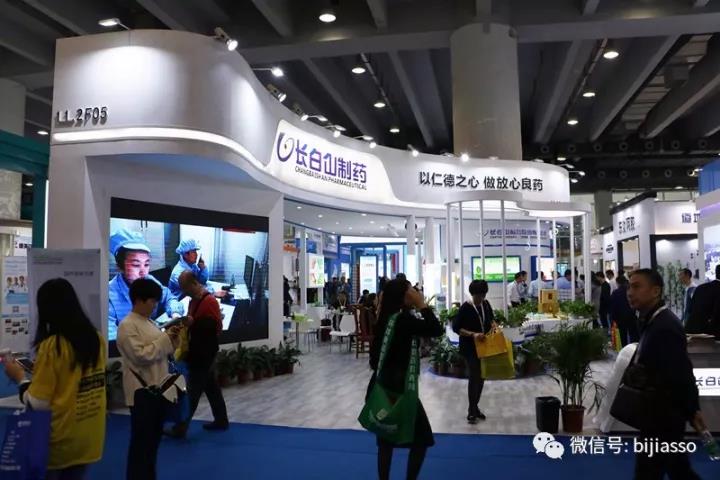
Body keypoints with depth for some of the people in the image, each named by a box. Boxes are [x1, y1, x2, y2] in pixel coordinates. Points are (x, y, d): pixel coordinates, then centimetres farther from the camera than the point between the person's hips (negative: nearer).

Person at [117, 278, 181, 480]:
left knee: (154, 439, 17)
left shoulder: (150, 323, 13)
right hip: (142, 391, -8)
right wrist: (166, 339, -18)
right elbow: (141, 355, -22)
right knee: (141, 441, 0)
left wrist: (173, 338, -1)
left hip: (159, 389, 9)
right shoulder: (127, 325, -13)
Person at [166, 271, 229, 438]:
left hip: (204, 354, -10)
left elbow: (216, 326, -23)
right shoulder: (194, 300, 12)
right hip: (197, 353, 10)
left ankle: (180, 428, 3)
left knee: (193, 390, -3)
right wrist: (186, 323, 2)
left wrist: (193, 323, -24)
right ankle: (221, 420, 25)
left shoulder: (209, 301, -18)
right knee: (211, 387, 16)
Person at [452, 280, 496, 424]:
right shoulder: (465, 308, -15)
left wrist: (494, 326, -1)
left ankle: (475, 407, 25)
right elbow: (456, 327, -16)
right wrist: (472, 334, -26)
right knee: (474, 377, -8)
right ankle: (471, 412, 2)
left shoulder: (486, 304, 3)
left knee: (481, 377, 11)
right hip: (470, 348, -6)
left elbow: (491, 318, 20)